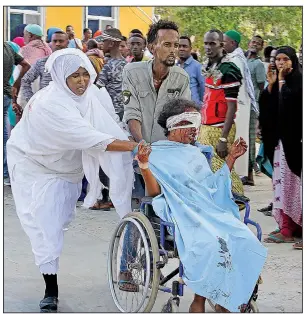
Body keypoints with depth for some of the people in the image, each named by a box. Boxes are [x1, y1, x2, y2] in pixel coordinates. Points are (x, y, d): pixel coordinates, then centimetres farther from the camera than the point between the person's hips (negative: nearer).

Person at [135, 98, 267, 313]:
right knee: (211, 243, -35)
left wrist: (232, 157, 23)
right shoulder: (156, 154, 9)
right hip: (183, 213, -6)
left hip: (211, 209, 6)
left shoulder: (197, 152, 27)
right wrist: (144, 166, -18)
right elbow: (155, 193, -3)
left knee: (243, 240, -24)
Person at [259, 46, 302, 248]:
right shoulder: (277, 82, 14)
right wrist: (271, 84, -2)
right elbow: (265, 107, 7)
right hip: (279, 138, 7)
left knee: (289, 181, -7)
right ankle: (288, 226, 10)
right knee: (282, 181, 6)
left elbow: (289, 102, -21)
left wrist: (282, 81, -12)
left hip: (293, 138, -7)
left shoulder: (298, 81, -6)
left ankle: (288, 230, -6)